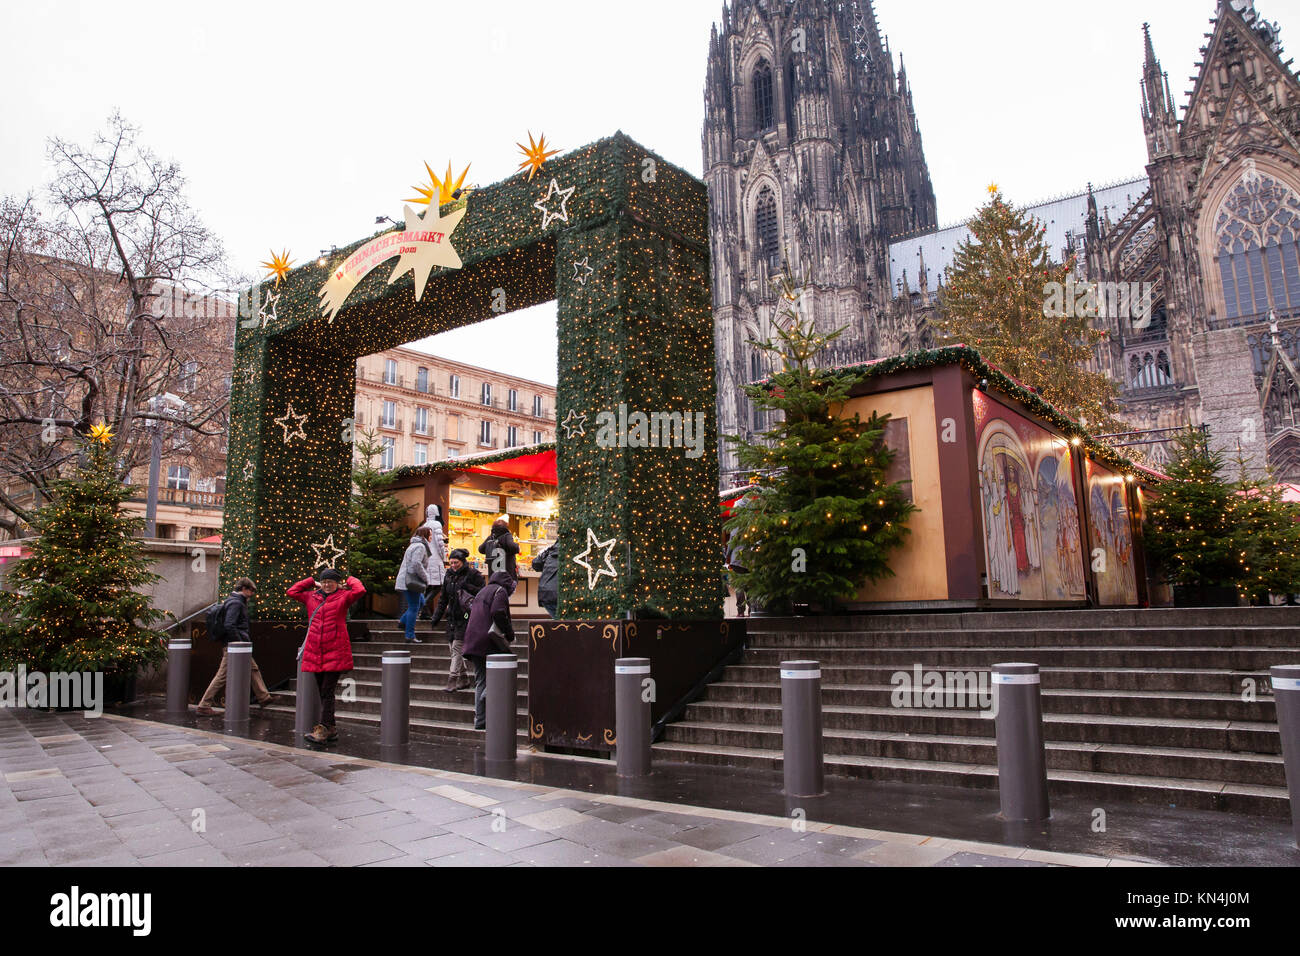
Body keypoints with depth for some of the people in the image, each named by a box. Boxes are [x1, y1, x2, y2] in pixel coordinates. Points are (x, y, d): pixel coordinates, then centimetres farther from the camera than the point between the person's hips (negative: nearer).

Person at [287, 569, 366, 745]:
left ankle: (323, 730, -11)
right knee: (323, 692, 9)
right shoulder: (311, 597, 16)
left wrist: (349, 580, 3)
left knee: (327, 692, -10)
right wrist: (312, 582, 18)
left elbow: (360, 591, -15)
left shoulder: (343, 597, 2)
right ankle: (331, 729, 17)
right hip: (315, 654, 5)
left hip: (335, 654, -5)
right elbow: (291, 591, 22)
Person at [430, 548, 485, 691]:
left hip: (466, 616, -7)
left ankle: (453, 679, -10)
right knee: (454, 648, 8)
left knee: (457, 647, -12)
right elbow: (443, 598, 19)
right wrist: (436, 617, 17)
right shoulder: (449, 576, 13)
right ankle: (463, 679, 18)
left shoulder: (473, 574, -5)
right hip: (453, 617, 7)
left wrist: (467, 587, -19)